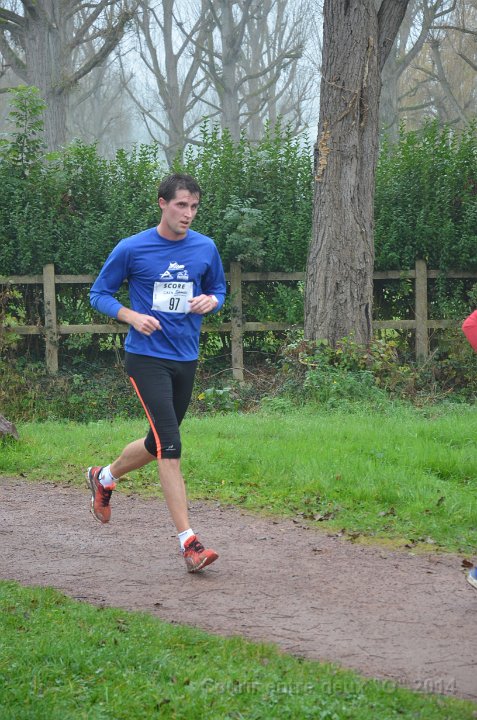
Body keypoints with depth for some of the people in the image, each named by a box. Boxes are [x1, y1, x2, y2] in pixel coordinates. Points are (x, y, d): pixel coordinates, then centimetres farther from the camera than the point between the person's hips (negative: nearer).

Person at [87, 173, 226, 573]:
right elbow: (100, 293, 2)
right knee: (171, 446, -15)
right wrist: (133, 316, -16)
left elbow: (218, 289, 18)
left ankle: (104, 477, 46)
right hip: (146, 357, -5)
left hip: (186, 359, 5)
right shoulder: (132, 249, -8)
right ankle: (188, 541, -14)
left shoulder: (206, 248, 3)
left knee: (159, 444, 17)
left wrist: (211, 300, -6)